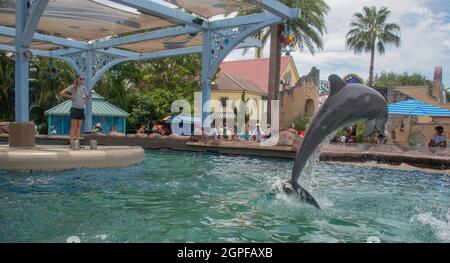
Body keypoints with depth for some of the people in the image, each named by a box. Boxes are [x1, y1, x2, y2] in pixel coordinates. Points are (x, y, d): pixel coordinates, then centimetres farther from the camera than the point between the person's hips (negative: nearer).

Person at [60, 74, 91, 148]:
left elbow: (87, 97, 21)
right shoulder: (73, 87, -5)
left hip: (82, 109, 6)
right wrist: (70, 96, -12)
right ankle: (71, 144, -3)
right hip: (75, 109, -6)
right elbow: (62, 93, -9)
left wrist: (89, 96, 0)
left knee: (79, 126, 7)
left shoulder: (84, 88, 11)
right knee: (73, 126, -5)